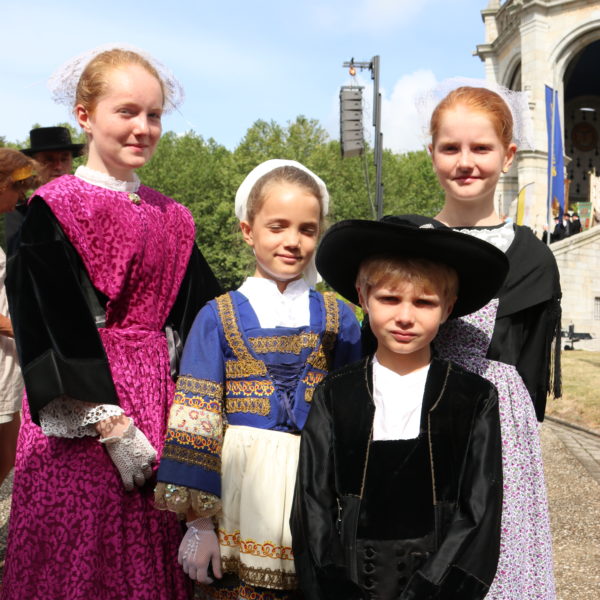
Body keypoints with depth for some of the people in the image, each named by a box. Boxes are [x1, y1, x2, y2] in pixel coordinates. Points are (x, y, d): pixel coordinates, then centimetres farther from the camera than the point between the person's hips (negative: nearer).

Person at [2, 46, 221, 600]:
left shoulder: (172, 218, 11)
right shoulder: (55, 208, -5)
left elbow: (203, 322, 12)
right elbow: (60, 326, -12)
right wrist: (113, 424, -17)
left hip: (159, 402, 5)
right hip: (80, 419, -5)